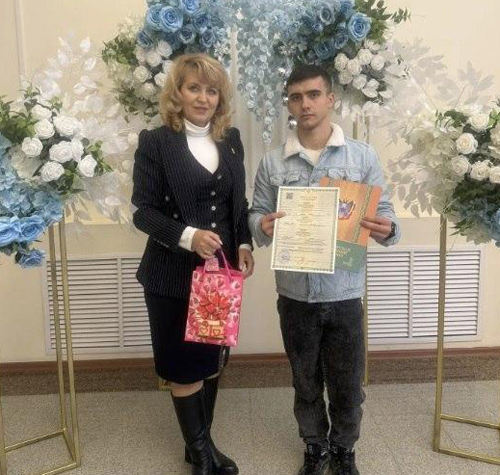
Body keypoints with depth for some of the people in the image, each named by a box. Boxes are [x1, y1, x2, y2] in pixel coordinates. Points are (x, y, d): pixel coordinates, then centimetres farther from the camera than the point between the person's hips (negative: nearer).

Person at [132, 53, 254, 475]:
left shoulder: (231, 139, 7)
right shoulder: (155, 142, -8)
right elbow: (143, 211, -12)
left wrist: (245, 245, -2)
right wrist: (188, 236, -26)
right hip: (175, 274, -5)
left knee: (213, 360, 16)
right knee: (185, 366, 8)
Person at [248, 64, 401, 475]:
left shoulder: (363, 156, -2)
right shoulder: (272, 163, 1)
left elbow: (384, 214, 0)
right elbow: (256, 214, 3)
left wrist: (387, 229, -22)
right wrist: (263, 226, -19)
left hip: (345, 292, -1)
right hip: (295, 293, 1)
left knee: (347, 383, 13)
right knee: (306, 381, 17)